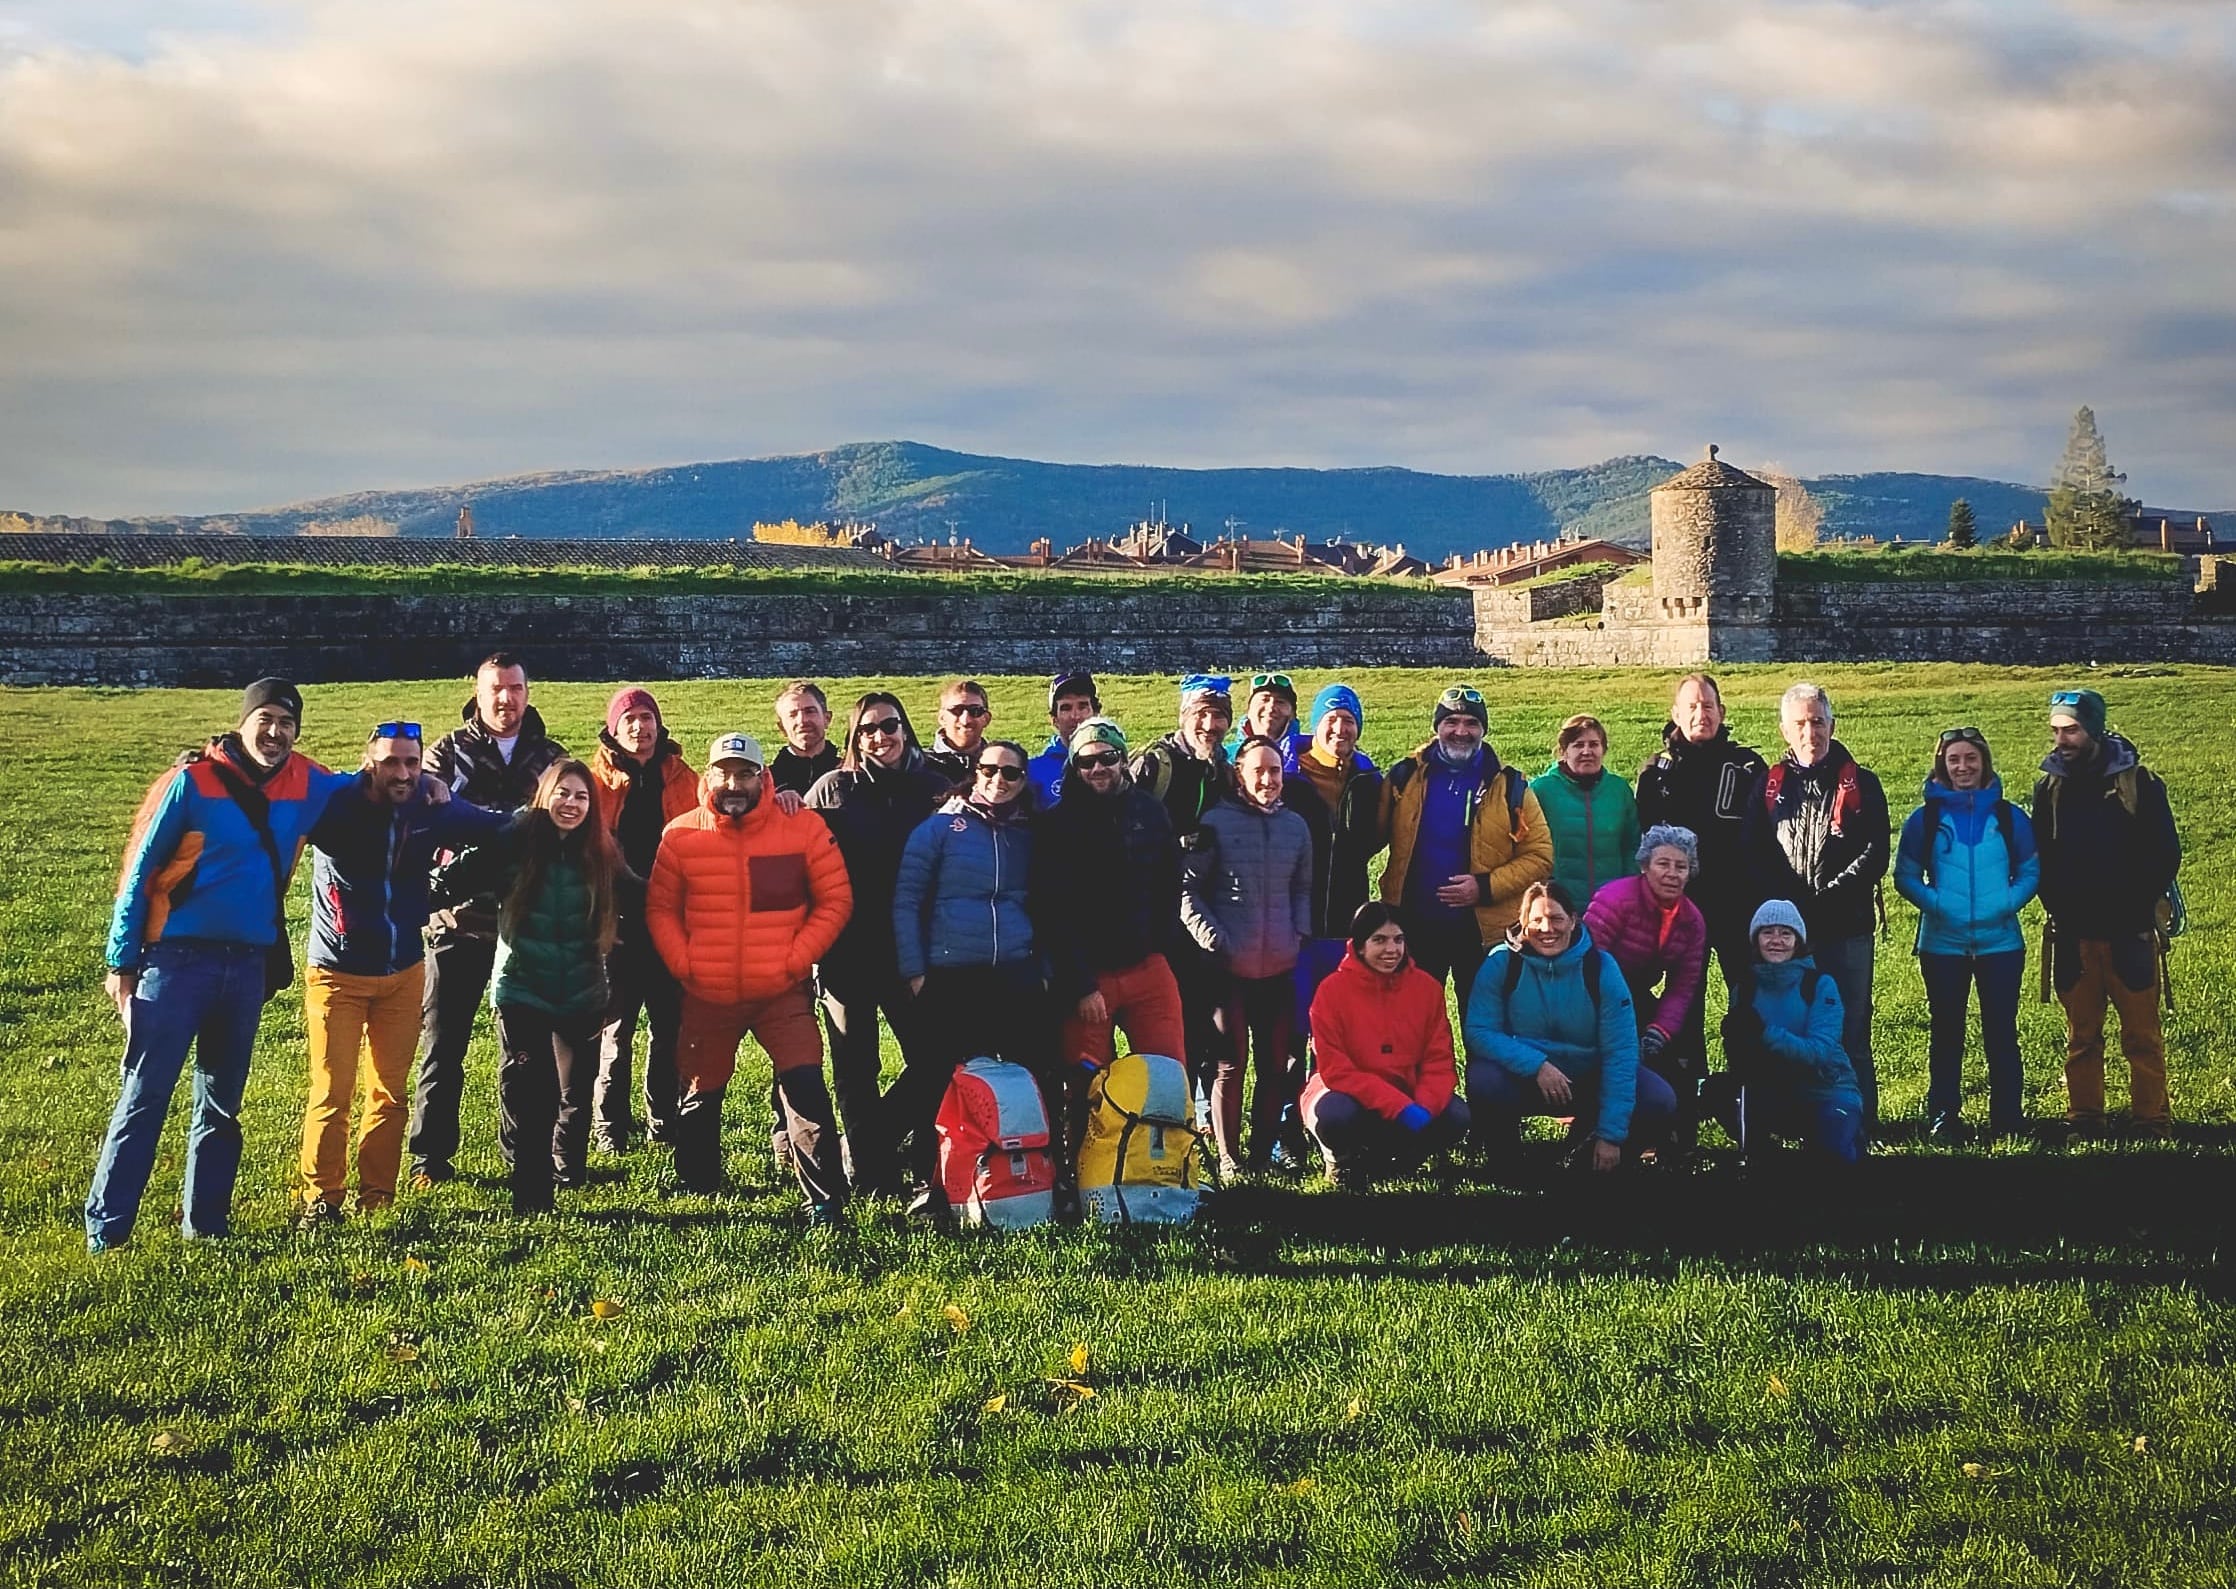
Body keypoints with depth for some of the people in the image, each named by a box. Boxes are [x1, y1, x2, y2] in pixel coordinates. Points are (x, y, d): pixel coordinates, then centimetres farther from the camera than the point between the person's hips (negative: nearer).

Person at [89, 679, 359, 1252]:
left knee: (222, 1101, 12)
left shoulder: (306, 784, 4)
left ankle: (205, 1221, 21)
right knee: (145, 1097, -5)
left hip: (249, 965, 5)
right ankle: (105, 1229, -3)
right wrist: (122, 962, -7)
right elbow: (141, 870, -6)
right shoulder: (193, 780, -10)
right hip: (178, 960, -5)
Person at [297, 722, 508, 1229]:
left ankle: (377, 1198, 20)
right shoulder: (335, 805, -16)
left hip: (404, 973, 4)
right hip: (338, 972, -3)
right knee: (331, 1093, -3)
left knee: (391, 1093, 9)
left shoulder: (431, 807, -6)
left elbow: (501, 829, 3)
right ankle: (321, 1200, 9)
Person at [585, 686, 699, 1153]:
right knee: (615, 1028, 1)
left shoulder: (681, 778, 8)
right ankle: (609, 1127, 7)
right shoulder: (598, 781, 3)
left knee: (669, 1027, 8)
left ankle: (664, 1123, 18)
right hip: (618, 920, -2)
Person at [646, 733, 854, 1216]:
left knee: (805, 1086, -14)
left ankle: (825, 1201, -7)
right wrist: (684, 964, -5)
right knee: (700, 1097, 14)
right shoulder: (680, 835, 0)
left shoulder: (804, 828, -4)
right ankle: (696, 1192, 32)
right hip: (706, 996, 2)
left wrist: (797, 958, -7)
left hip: (783, 992, -2)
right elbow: (660, 907, 6)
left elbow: (835, 900, 0)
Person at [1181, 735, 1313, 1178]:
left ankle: (1263, 1154, 17)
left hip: (1280, 967, 4)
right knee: (1230, 1064, -1)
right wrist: (1213, 940, -10)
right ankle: (1229, 1161, 6)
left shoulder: (1295, 825, 11)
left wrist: (1300, 933, 6)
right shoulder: (1215, 822, -3)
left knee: (1276, 1065, 7)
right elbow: (1187, 888, -3)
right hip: (1230, 966, -4)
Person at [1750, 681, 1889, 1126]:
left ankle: (1860, 1122, 5)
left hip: (1847, 927, -2)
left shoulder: (1862, 785, 6)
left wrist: (1826, 897, -13)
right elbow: (1756, 858, 4)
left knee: (1851, 1033, 0)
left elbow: (1875, 854, -4)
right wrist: (1787, 903, -11)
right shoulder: (1769, 786, 11)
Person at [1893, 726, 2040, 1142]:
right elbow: (1906, 876, 4)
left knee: (2001, 1032, 4)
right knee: (1946, 1032, 7)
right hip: (1942, 944, 0)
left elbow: (2030, 871, 6)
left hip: (2000, 942, 0)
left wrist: (2009, 902, -10)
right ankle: (1942, 1116, 14)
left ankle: (2007, 1118, 11)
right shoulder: (1924, 818, 2)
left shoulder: (2009, 817, 4)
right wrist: (1933, 903, -12)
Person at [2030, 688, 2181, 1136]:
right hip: (2073, 935, 3)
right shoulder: (2050, 785, 6)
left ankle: (2151, 1119, 8)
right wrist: (2056, 907, 1)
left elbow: (2166, 852, -2)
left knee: (2142, 1034, 1)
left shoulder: (2137, 781, -4)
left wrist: (2141, 910, -6)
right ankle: (2083, 1118, 15)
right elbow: (2040, 855, 12)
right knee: (2081, 1035, 9)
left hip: (2128, 932, -3)